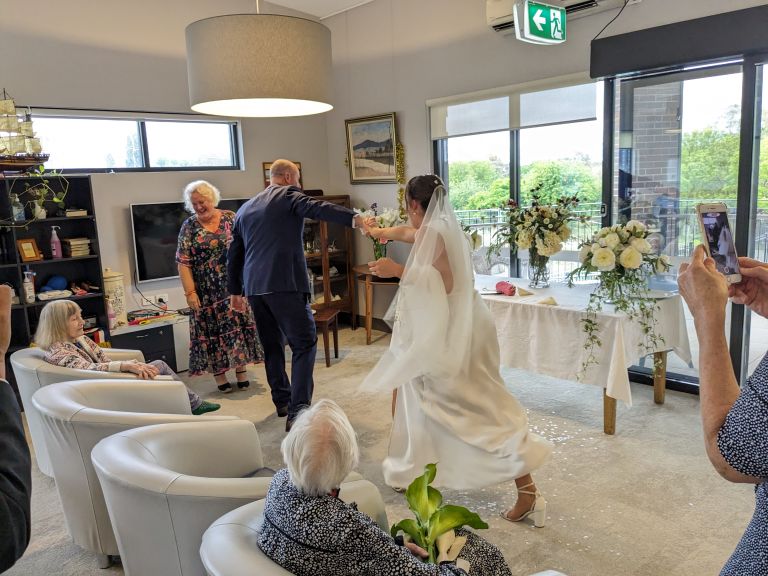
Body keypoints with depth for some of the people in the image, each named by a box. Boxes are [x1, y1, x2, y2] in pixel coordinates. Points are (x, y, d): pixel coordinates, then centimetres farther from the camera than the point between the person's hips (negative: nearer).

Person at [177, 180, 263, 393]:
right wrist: (190, 292, -12)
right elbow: (183, 263, -5)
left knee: (239, 325, 6)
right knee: (211, 330, 4)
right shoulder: (189, 227, 0)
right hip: (207, 293, -1)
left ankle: (241, 370, 19)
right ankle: (219, 375, 15)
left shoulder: (231, 219, 3)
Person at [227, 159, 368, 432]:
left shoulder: (245, 208, 22)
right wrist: (354, 218, -32)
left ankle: (282, 400, 32)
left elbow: (234, 255, 24)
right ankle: (297, 411, -15)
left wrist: (236, 291, 32)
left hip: (254, 287, 7)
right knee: (304, 343, -5)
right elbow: (317, 208, -19)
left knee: (272, 345, 20)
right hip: (285, 284, -7)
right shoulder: (288, 195, 2)